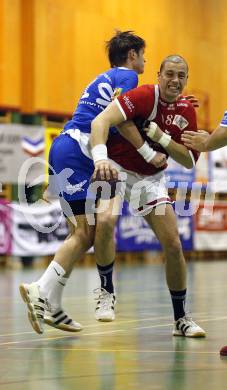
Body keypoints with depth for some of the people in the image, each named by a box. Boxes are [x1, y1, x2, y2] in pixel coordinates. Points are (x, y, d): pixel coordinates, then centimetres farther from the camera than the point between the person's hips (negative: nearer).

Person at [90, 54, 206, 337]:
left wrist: (162, 137, -19)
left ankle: (181, 319, 13)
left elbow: (189, 161, -2)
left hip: (151, 179, 5)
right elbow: (100, 121, -33)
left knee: (173, 245, -1)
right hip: (116, 169, -5)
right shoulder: (144, 96, -19)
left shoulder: (186, 112, 0)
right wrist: (101, 159, -50)